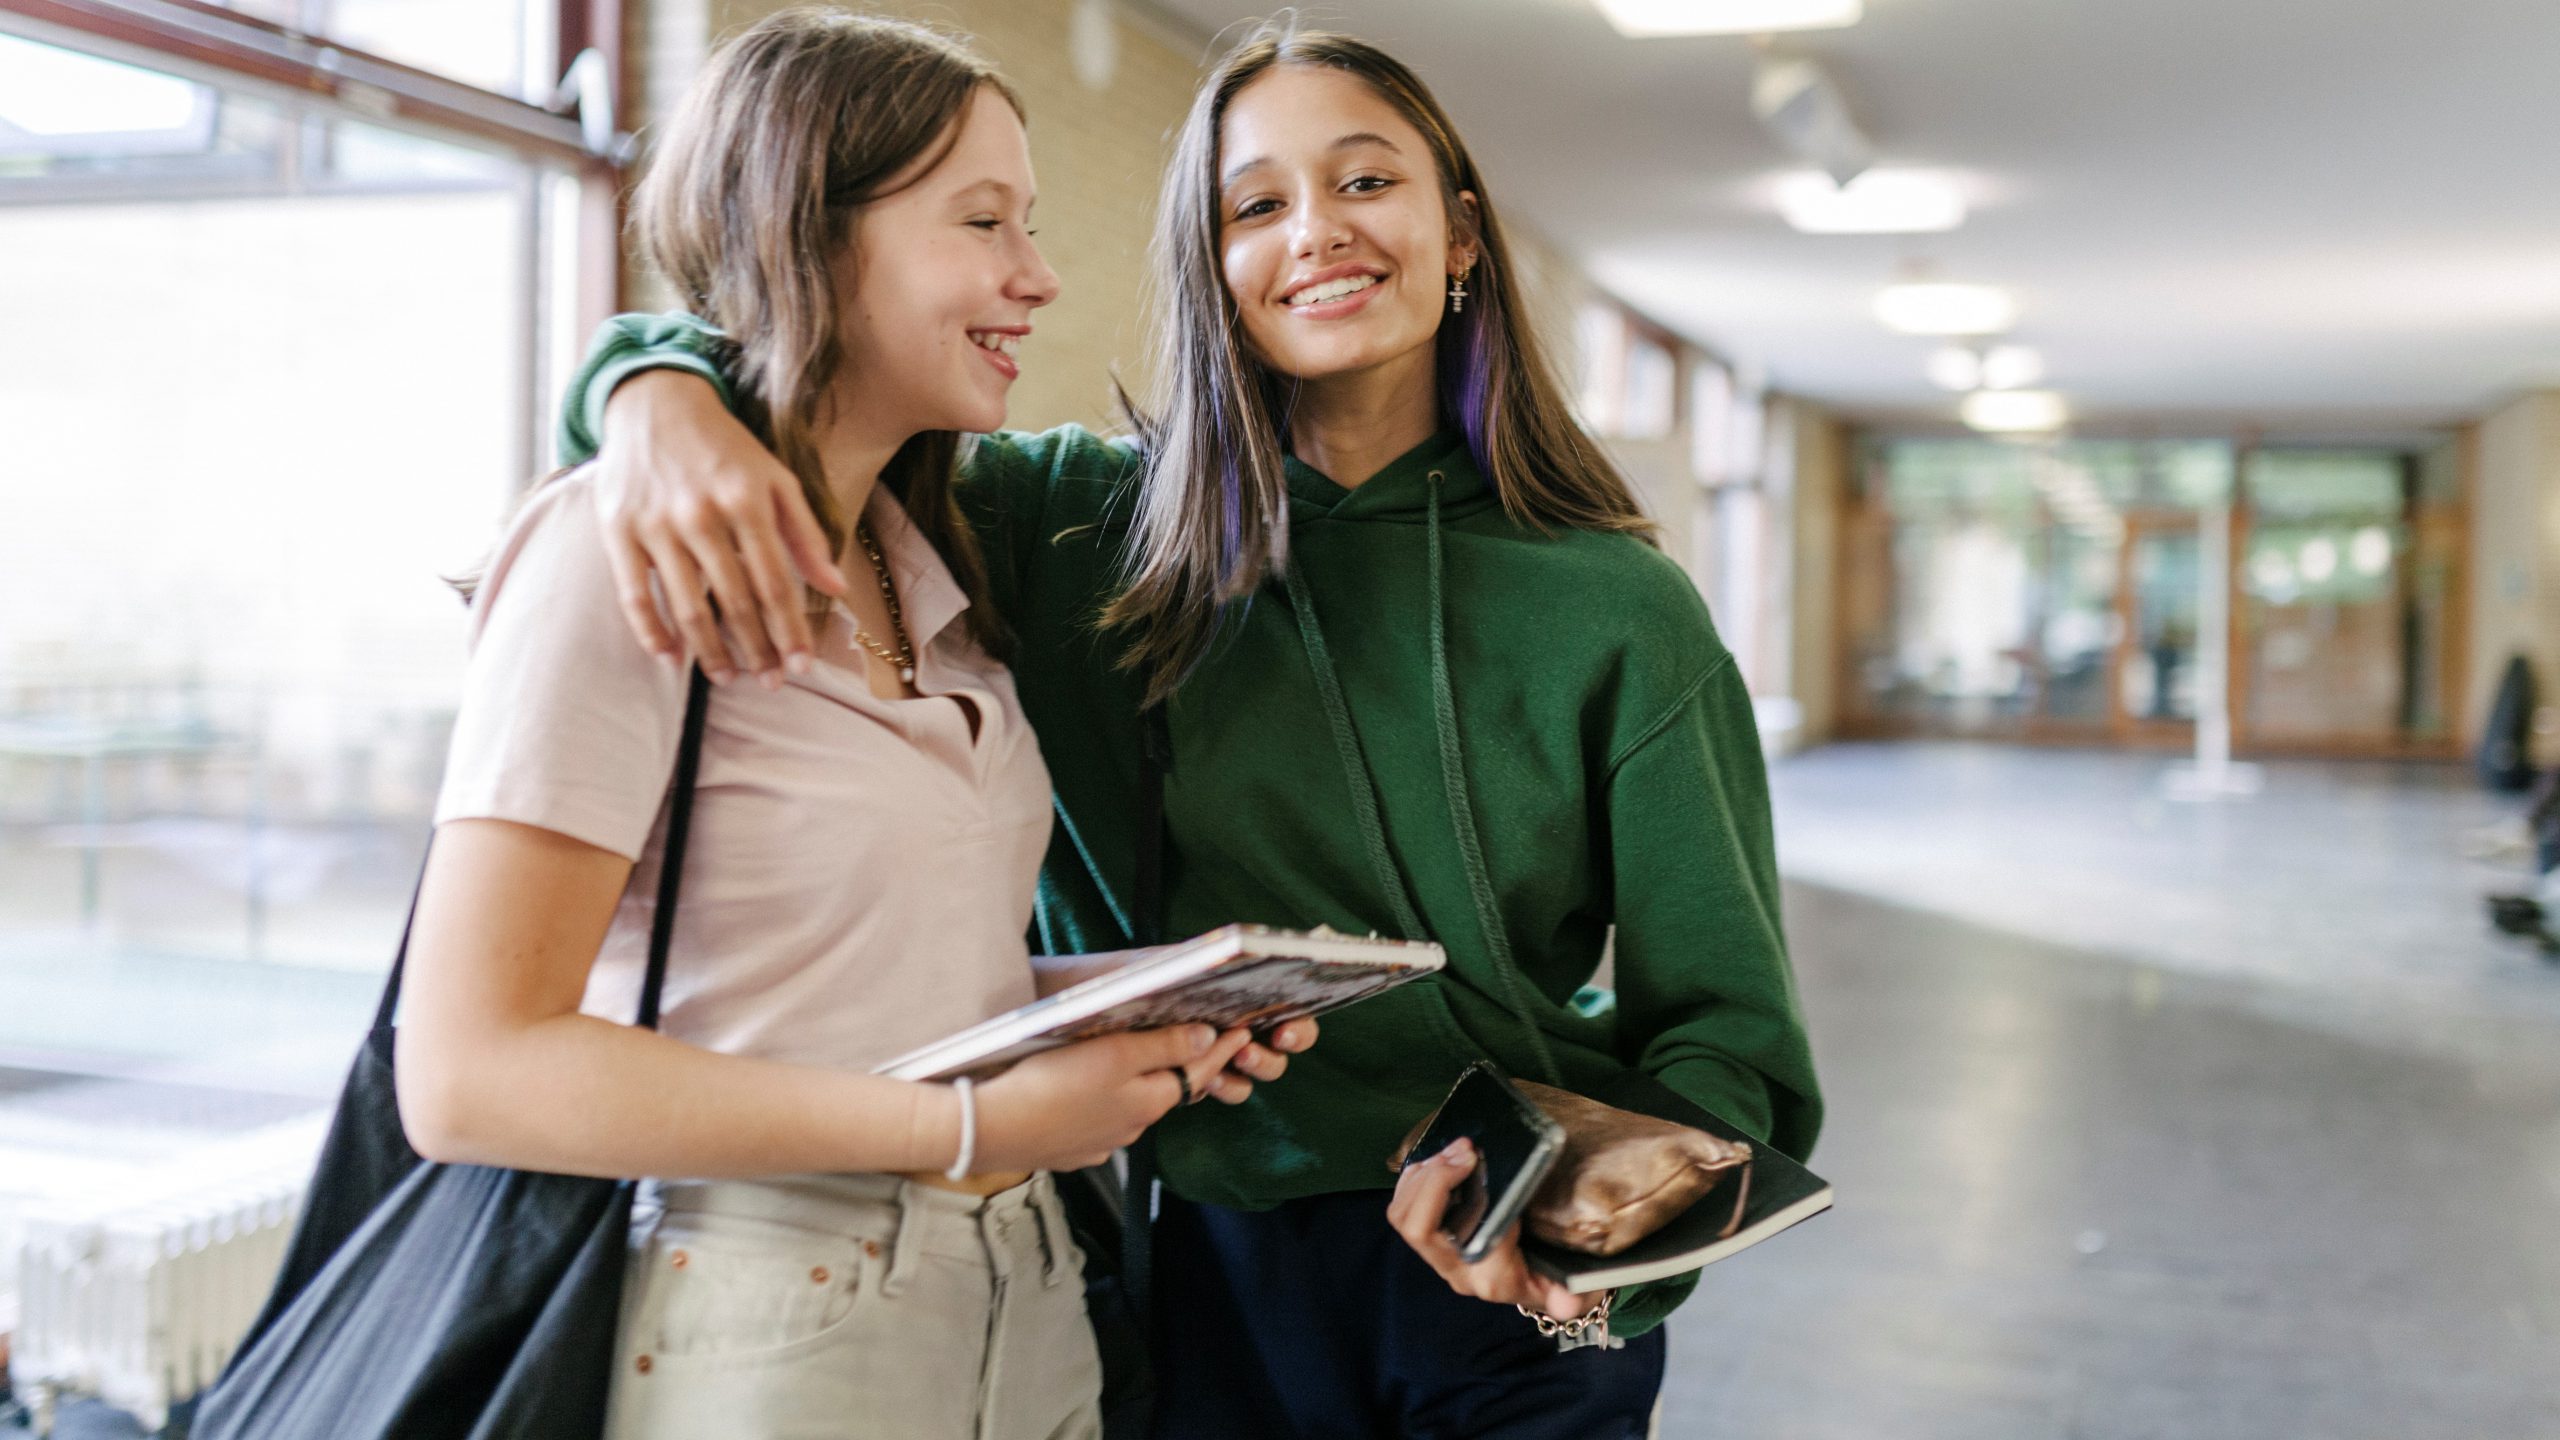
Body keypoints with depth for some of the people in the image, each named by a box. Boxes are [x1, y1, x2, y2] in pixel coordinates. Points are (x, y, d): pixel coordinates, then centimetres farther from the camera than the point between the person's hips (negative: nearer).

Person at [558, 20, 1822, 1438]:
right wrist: (662, 390, -22)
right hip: (1210, 1281, 1)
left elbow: (1726, 1025, -6)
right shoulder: (1091, 532, -3)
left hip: (1513, 1313, -1)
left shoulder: (1619, 611, -7)